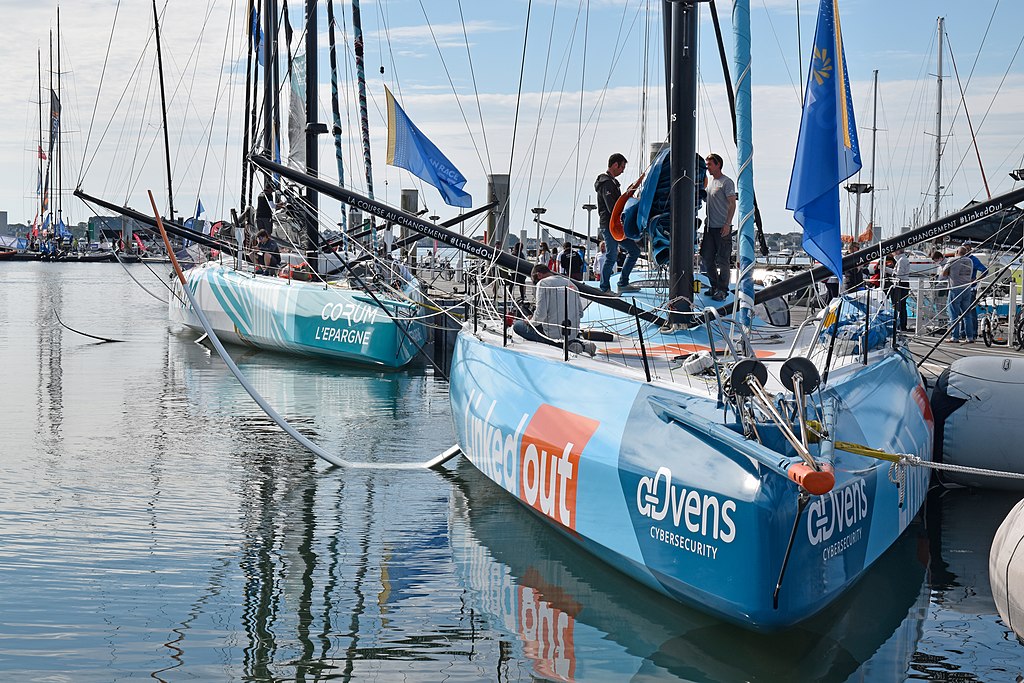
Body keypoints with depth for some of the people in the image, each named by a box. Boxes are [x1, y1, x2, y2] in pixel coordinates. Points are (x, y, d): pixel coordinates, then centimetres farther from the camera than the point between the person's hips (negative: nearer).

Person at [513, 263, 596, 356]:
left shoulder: (543, 283, -8)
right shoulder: (571, 284, 13)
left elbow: (541, 313, -17)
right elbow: (580, 313, 14)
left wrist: (531, 322, 2)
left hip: (554, 333, -7)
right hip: (573, 333, 7)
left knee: (517, 325, 5)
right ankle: (582, 344, 9)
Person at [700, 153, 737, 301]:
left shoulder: (727, 182, -8)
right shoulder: (709, 180, 15)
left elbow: (732, 204, -12)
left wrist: (727, 224, -19)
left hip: (723, 227, -8)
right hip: (709, 226, 8)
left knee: (723, 260, -3)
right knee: (706, 257, 9)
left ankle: (722, 290, 3)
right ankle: (715, 286, 22)